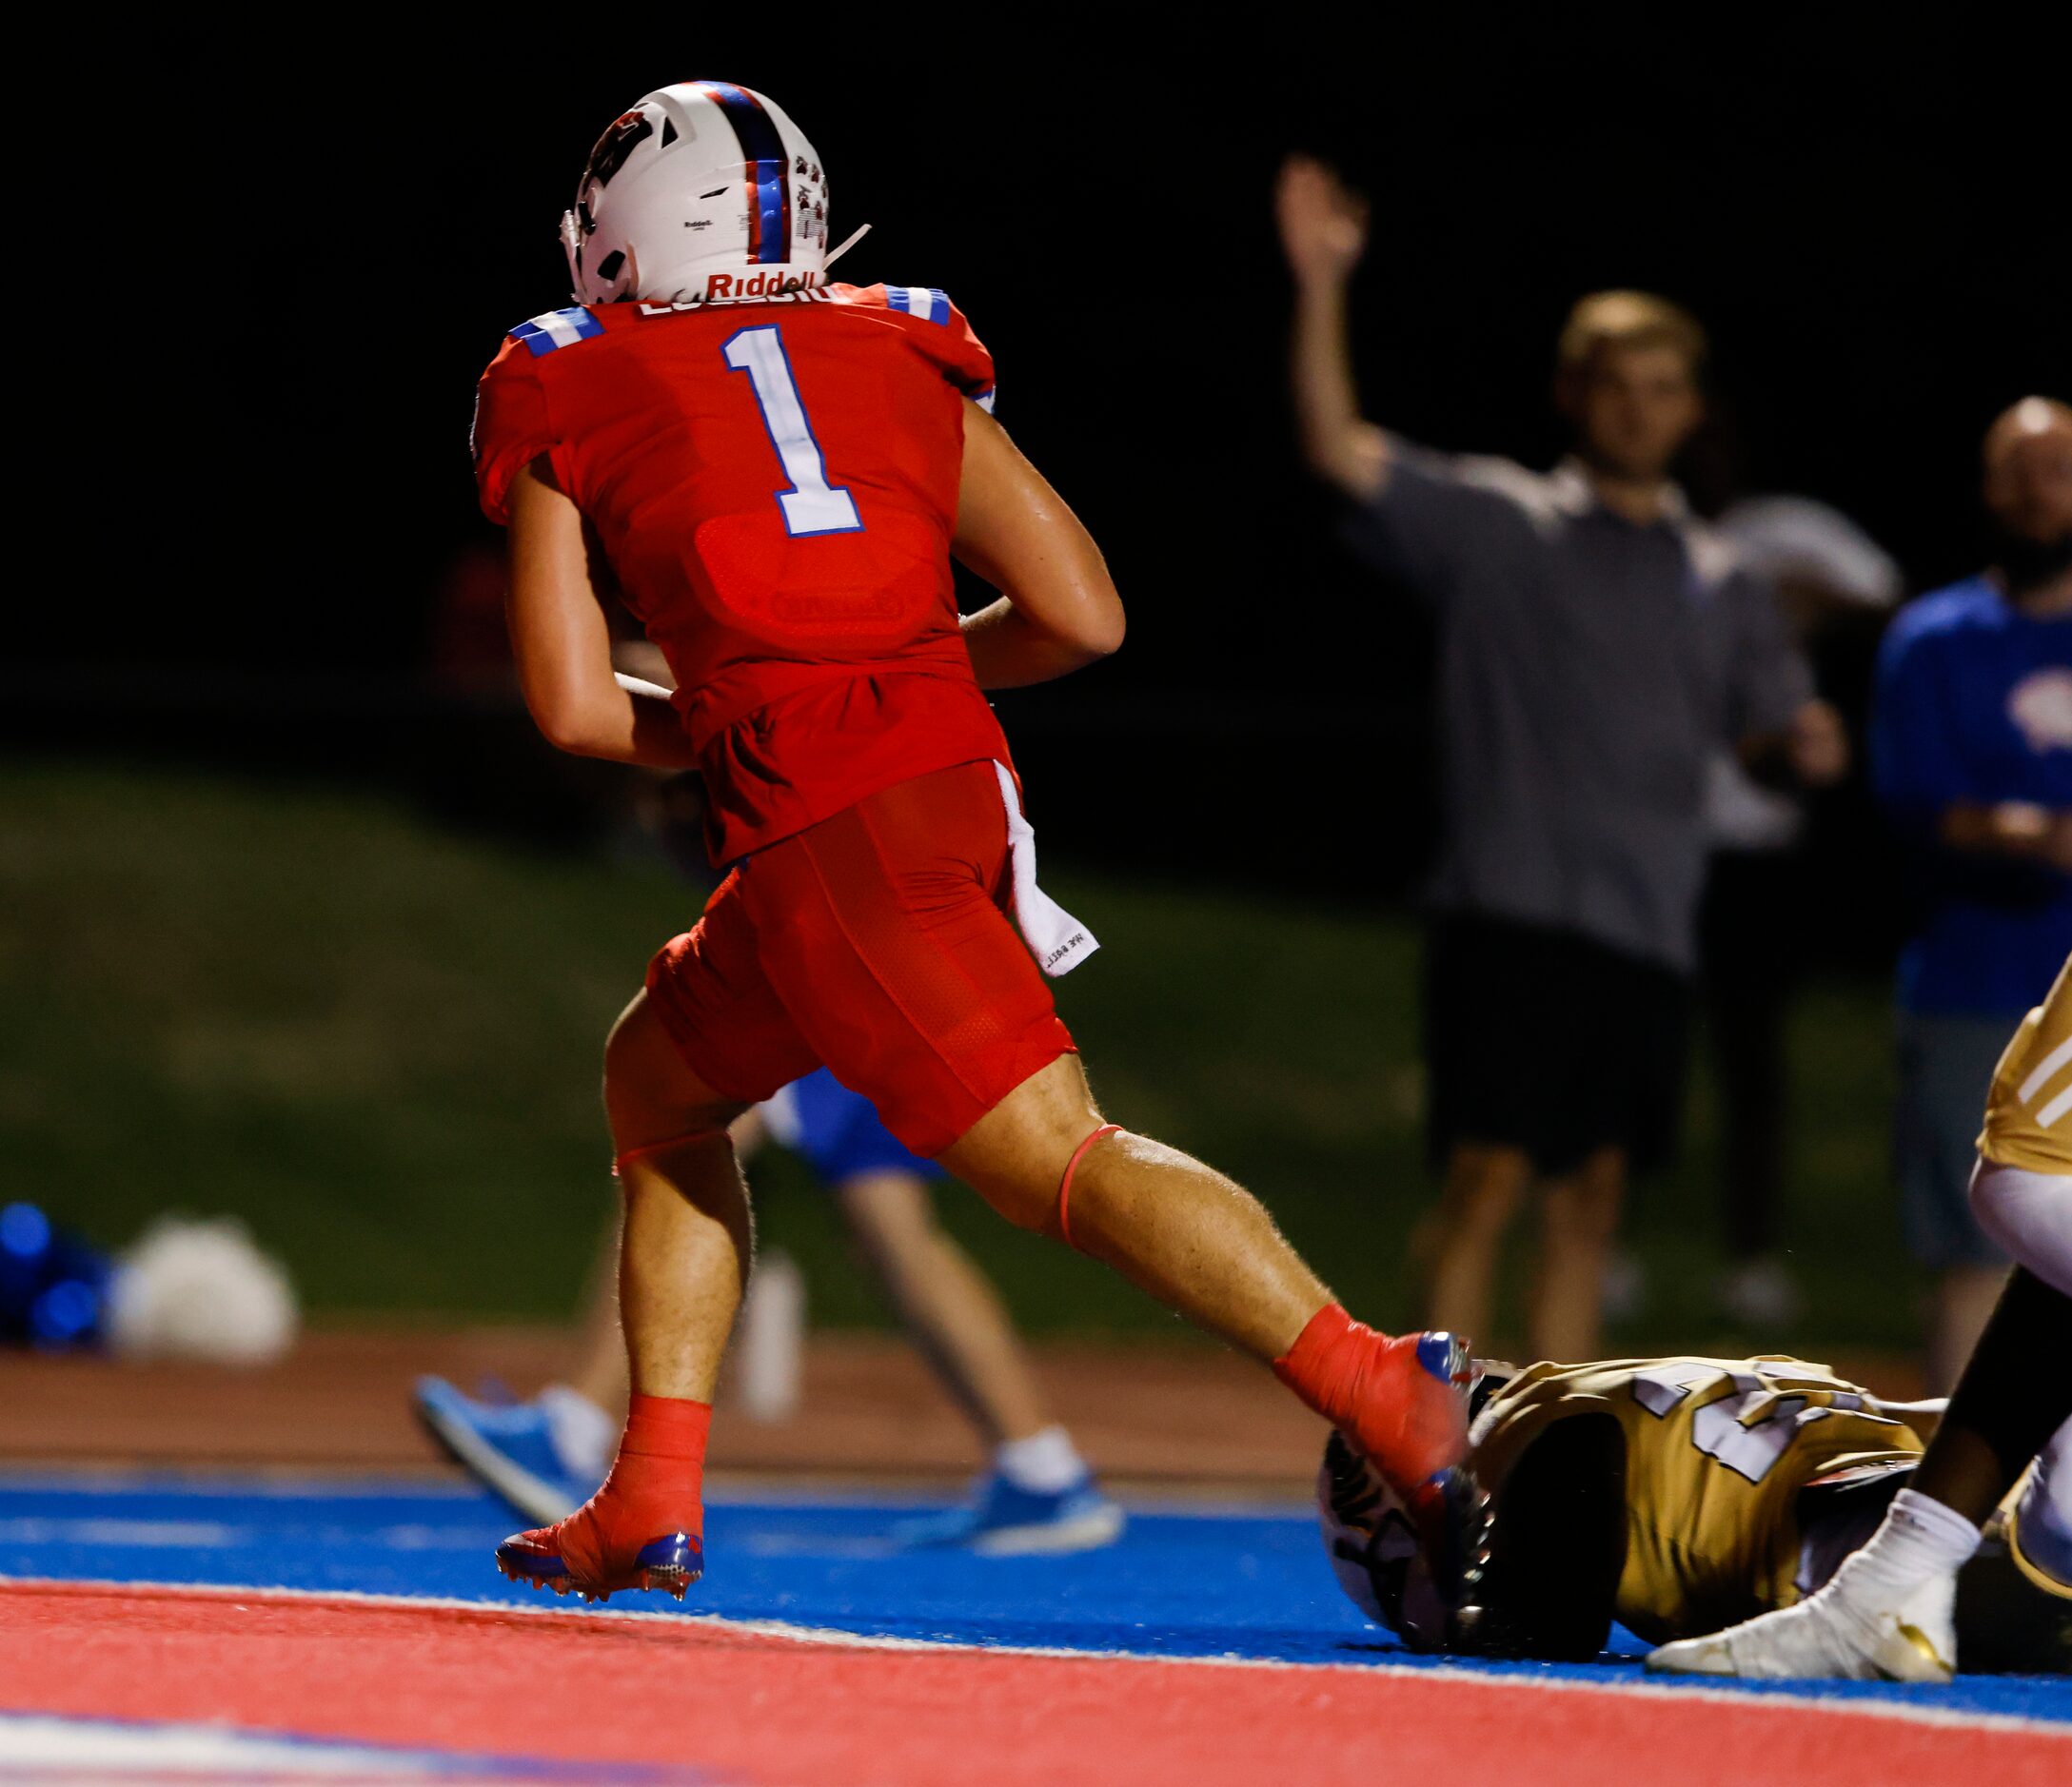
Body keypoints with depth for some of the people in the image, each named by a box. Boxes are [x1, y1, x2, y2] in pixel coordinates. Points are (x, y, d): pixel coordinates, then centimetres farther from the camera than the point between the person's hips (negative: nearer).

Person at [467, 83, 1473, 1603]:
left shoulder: (568, 402, 10)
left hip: (822, 832, -6)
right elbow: (1083, 614, 12)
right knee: (660, 1081, 23)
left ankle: (1379, 1386, -25)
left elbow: (573, 703, 6)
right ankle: (653, 1504, 21)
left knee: (1059, 1162, -9)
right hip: (956, 784, 6)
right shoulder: (900, 357, 19)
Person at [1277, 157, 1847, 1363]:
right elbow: (1341, 449, -4)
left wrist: (1804, 745, -6)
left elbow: (1771, 734, 19)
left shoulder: (1719, 583, 17)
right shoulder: (1497, 526, 5)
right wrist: (1322, 289, -14)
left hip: (1646, 932, 4)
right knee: (1487, 1181, -10)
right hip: (1510, 910, -4)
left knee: (1592, 1196, 7)